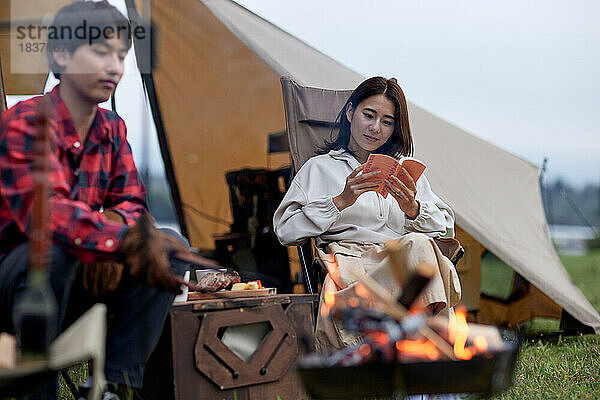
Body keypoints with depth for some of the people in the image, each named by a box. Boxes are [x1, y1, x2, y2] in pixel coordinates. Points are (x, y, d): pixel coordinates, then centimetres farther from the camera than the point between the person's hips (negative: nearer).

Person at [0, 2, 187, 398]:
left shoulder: (113, 130, 6)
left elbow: (130, 202, 5)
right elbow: (43, 209, -34)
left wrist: (110, 239, -21)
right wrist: (124, 241, -49)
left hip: (79, 279, 7)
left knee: (172, 244, -11)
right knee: (53, 251, -39)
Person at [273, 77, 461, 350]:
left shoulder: (406, 170, 30)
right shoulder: (319, 168, 21)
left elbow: (446, 228, 18)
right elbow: (286, 230, 6)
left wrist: (412, 209, -4)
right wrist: (340, 201, -5)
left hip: (405, 257, 3)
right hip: (349, 260, -3)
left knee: (418, 245, -36)